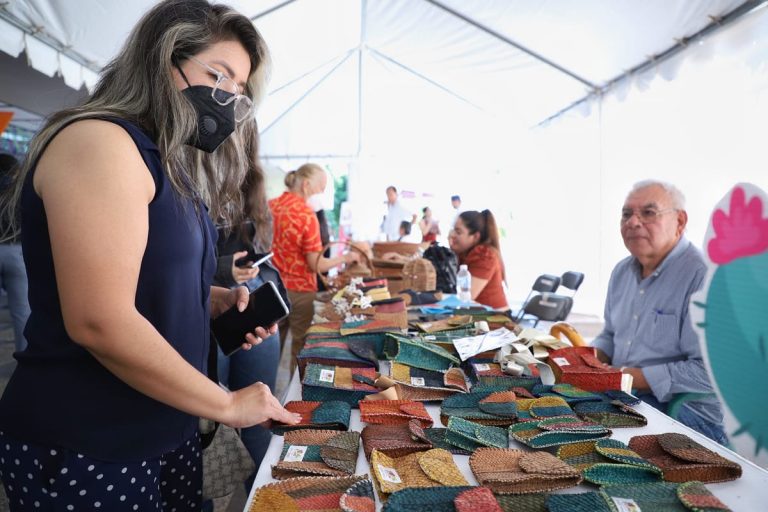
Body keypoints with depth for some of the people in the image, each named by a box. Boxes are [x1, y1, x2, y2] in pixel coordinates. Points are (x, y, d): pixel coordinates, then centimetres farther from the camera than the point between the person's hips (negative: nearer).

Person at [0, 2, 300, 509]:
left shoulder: (170, 163, 10)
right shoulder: (99, 142, -19)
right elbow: (101, 323, -27)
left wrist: (221, 300, -3)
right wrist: (226, 405, -17)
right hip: (81, 448, -8)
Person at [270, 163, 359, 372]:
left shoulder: (270, 205, 1)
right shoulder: (306, 215, -20)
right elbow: (315, 265, -17)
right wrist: (345, 258, -4)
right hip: (299, 290, -7)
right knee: (300, 346, 9)